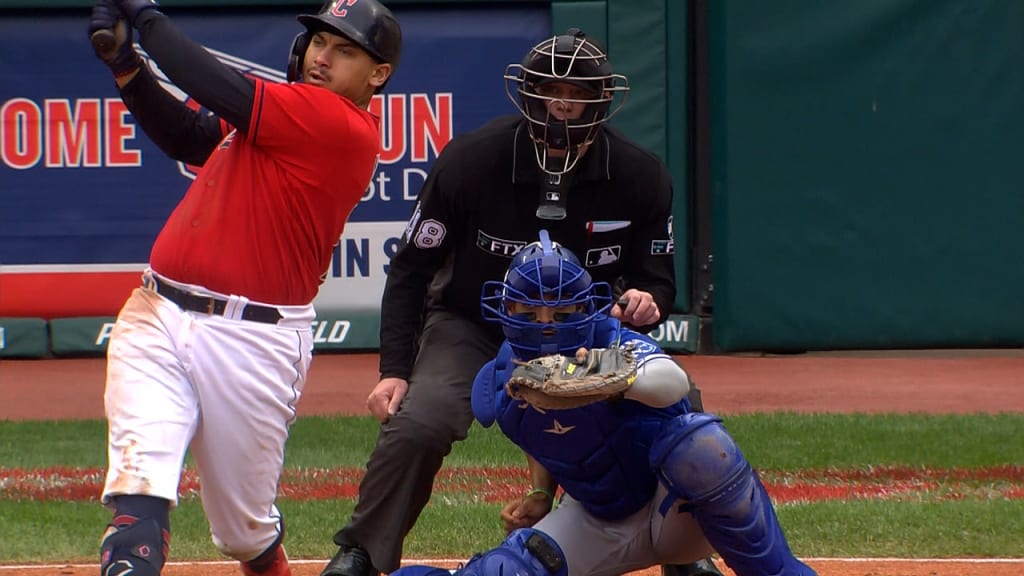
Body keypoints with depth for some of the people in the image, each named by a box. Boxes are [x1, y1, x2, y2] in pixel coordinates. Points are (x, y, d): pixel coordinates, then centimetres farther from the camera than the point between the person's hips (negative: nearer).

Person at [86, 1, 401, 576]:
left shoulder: (346, 128, -12)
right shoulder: (284, 110, 15)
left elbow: (222, 91, -16)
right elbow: (187, 138, 20)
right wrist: (123, 61, 7)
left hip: (251, 342, -6)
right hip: (157, 318, 6)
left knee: (247, 529, 10)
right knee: (139, 493, -15)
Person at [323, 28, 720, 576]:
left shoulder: (641, 177, -15)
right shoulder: (469, 160, -21)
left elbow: (657, 279, -3)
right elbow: (411, 268, -11)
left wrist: (646, 302, -29)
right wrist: (394, 369, -18)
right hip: (469, 325, -2)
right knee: (416, 425, -28)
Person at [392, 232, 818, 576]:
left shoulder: (613, 344, -25)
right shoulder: (497, 386, -7)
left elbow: (674, 383, -50)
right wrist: (540, 494, 1)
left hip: (672, 511, -4)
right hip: (596, 527, 4)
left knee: (698, 442, -39)